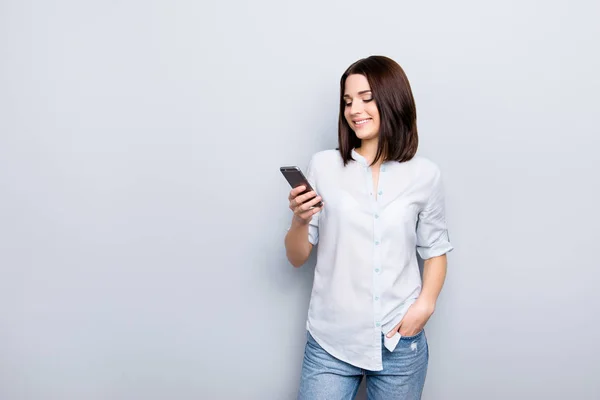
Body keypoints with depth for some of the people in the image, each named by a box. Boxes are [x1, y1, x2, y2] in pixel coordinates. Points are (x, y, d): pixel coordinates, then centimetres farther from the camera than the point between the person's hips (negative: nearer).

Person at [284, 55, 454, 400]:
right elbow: (297, 258, 2)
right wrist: (300, 220, -17)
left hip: (401, 343, 1)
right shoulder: (323, 166, -3)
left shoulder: (425, 174, -2)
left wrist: (426, 303, -7)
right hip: (331, 343, 0)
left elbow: (435, 251, 9)